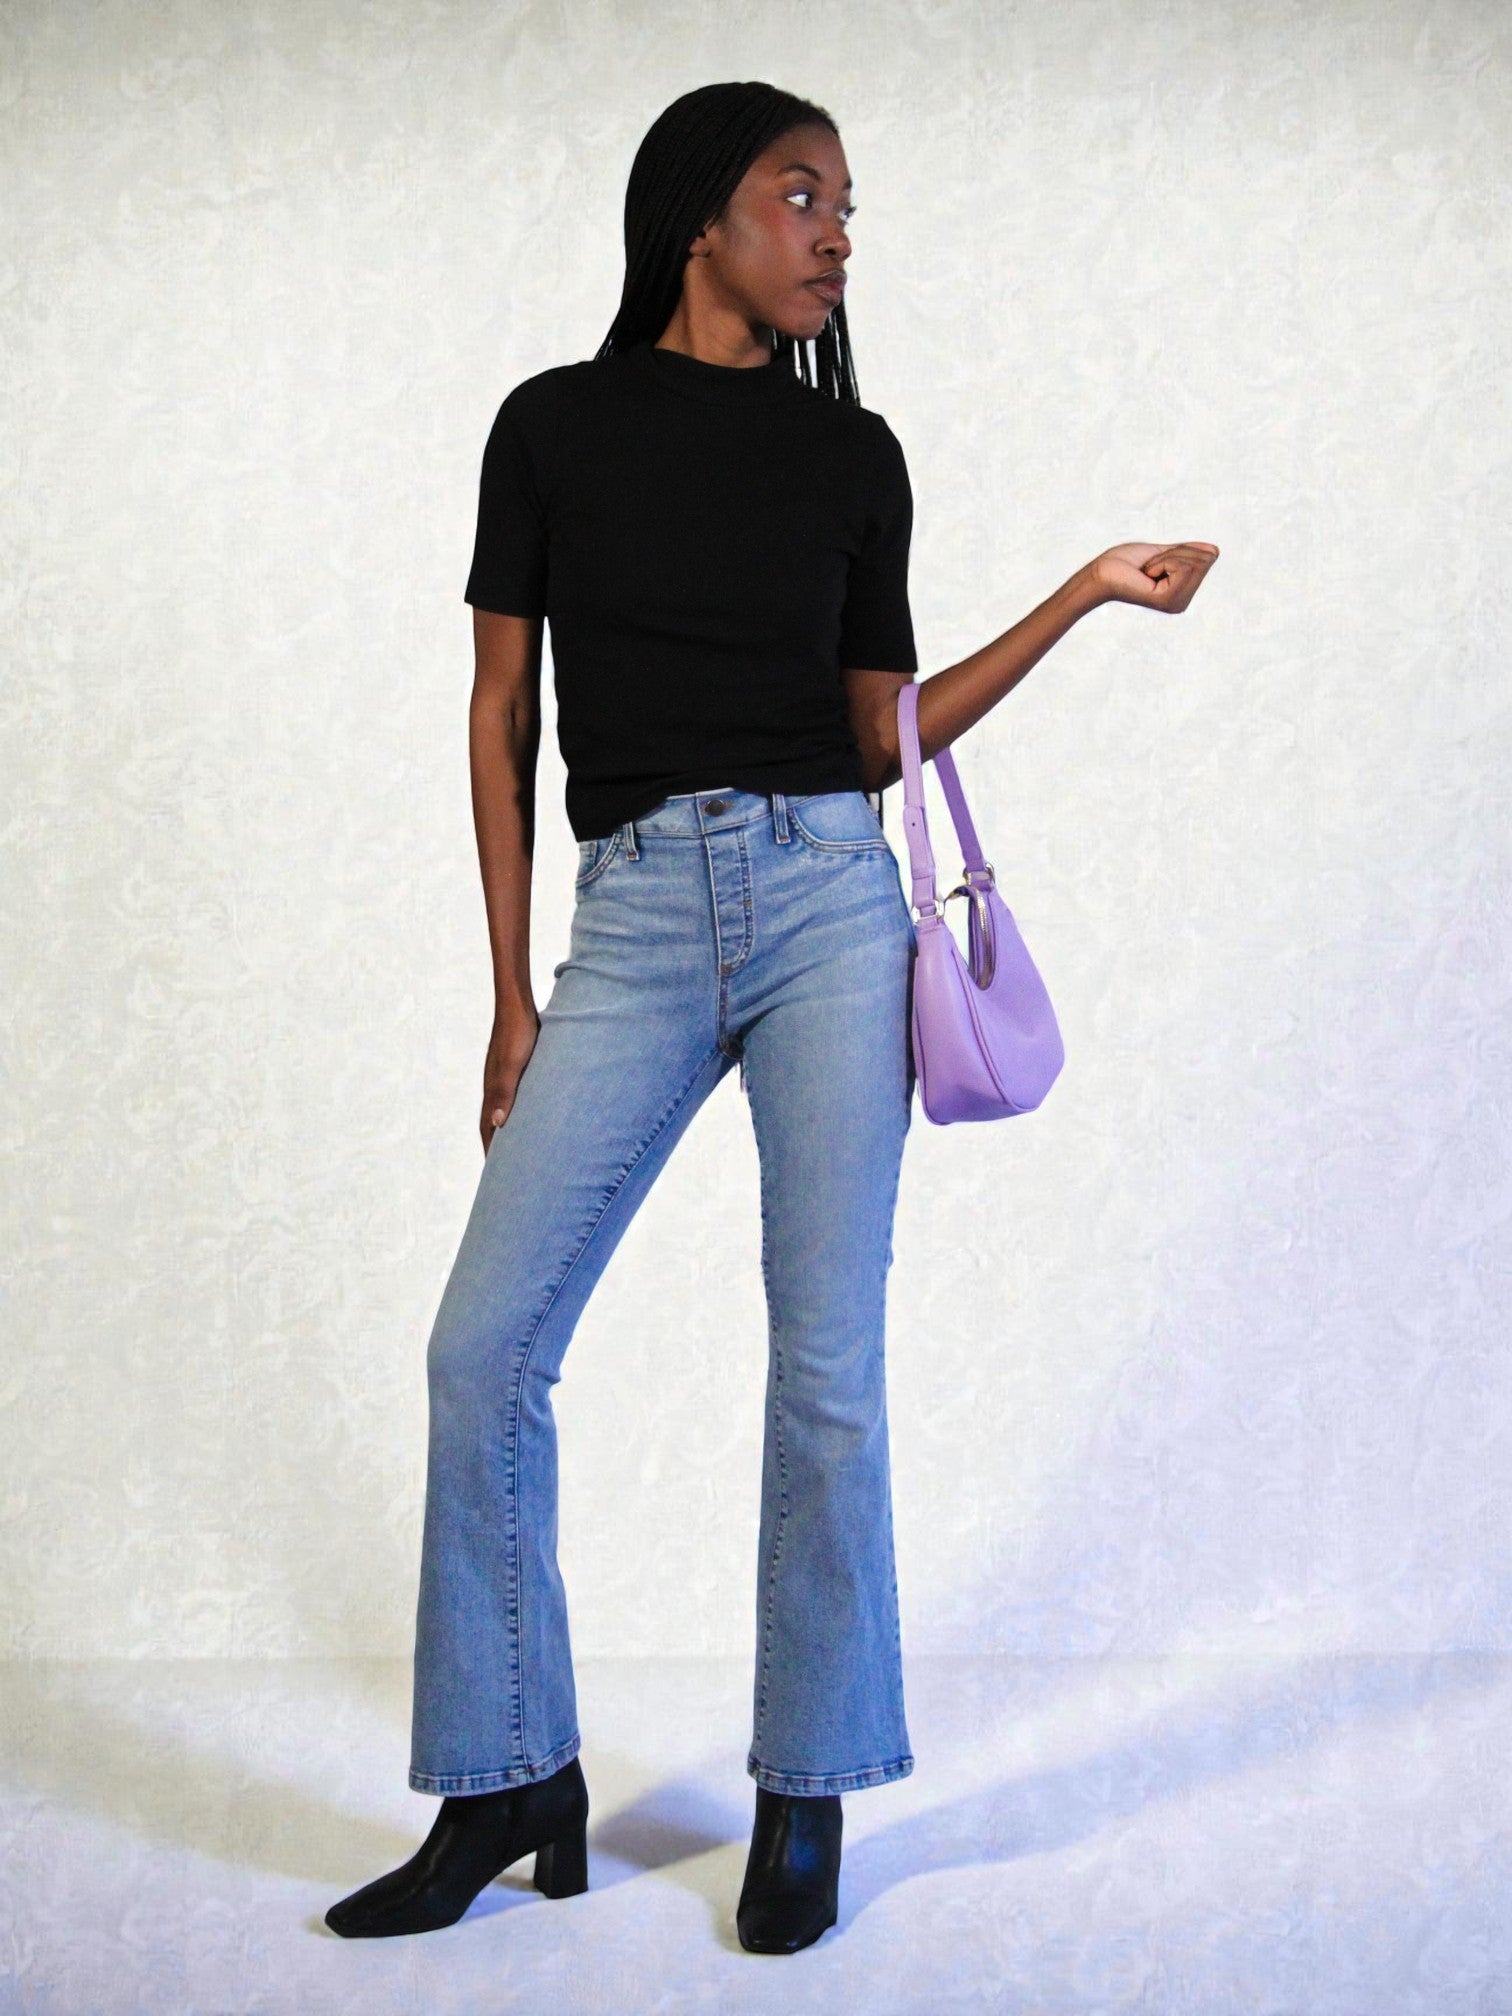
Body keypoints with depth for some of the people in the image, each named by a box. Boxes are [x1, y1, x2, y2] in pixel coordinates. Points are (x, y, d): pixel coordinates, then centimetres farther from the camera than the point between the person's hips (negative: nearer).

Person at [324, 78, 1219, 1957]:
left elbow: (883, 738, 11)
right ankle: (509, 1787, 13)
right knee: (484, 1346, -4)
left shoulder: (854, 455, 10)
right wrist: (512, 993, 3)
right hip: (635, 921, 0)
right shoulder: (556, 424, 7)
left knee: (829, 1366, -1)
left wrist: (1082, 596, 5)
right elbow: (503, 710, 7)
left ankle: (805, 1799, 15)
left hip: (829, 903, 1)